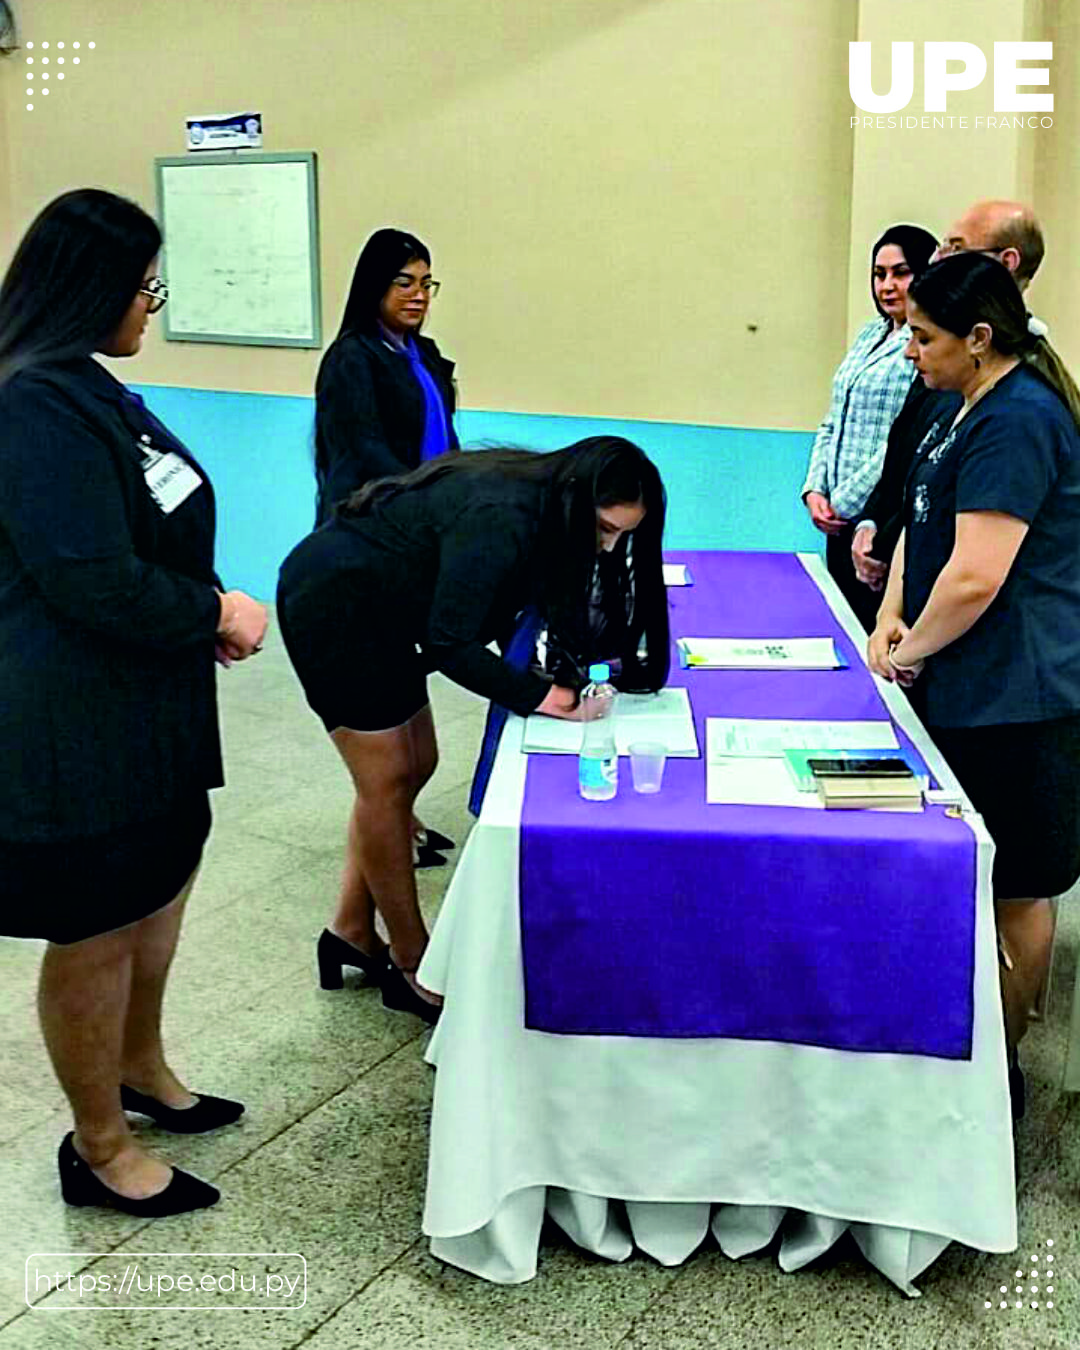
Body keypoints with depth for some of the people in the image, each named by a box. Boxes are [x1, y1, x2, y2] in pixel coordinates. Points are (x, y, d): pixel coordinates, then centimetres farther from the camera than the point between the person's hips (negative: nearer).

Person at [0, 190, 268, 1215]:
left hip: (144, 704, 10)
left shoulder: (83, 387, 9)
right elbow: (97, 583, -25)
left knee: (159, 890, 23)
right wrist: (217, 611, -10)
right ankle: (99, 1149, 26)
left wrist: (209, 611, -4)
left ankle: (142, 1071, 45)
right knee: (95, 934, 6)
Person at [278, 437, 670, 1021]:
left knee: (415, 767, 12)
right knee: (388, 781, -2)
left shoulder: (542, 503, -3)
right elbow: (450, 645, -27)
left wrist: (601, 659, -10)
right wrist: (537, 695, -23)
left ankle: (352, 932, 24)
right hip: (330, 603, -9)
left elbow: (558, 609, 6)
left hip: (377, 610, 9)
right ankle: (411, 964, 12)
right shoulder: (499, 518, -30)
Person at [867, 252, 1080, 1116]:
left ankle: (1001, 1070, 21)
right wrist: (892, 618, 5)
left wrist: (910, 652, -10)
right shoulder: (974, 407, 13)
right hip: (969, 689, 10)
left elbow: (976, 575, -26)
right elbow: (924, 521, 19)